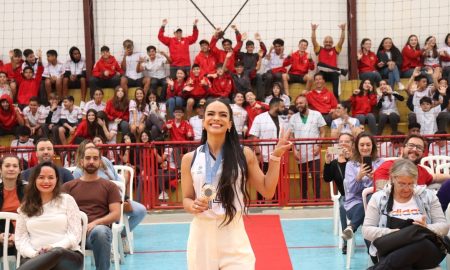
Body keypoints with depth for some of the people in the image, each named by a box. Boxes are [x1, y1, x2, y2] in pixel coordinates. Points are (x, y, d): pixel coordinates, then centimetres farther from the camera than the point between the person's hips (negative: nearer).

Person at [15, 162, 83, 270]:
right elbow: (20, 239, 10)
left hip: (69, 255, 0)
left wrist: (54, 247, -15)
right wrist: (34, 254, -13)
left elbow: (75, 234, 3)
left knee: (57, 253, -41)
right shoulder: (25, 207, 18)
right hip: (36, 258, 0)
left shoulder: (67, 200, 12)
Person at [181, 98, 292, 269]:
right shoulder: (190, 159, 3)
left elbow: (267, 191, 4)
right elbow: (186, 200, 9)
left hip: (234, 235, -1)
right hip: (202, 235, 1)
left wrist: (276, 156, -2)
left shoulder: (244, 154, 1)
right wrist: (194, 206, -13)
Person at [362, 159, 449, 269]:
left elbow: (444, 226, 10)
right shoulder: (378, 198, 9)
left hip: (426, 251, 3)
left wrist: (427, 228, -12)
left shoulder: (427, 196, 12)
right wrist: (389, 232, -13)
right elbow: (366, 231, 5)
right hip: (391, 251, -3)